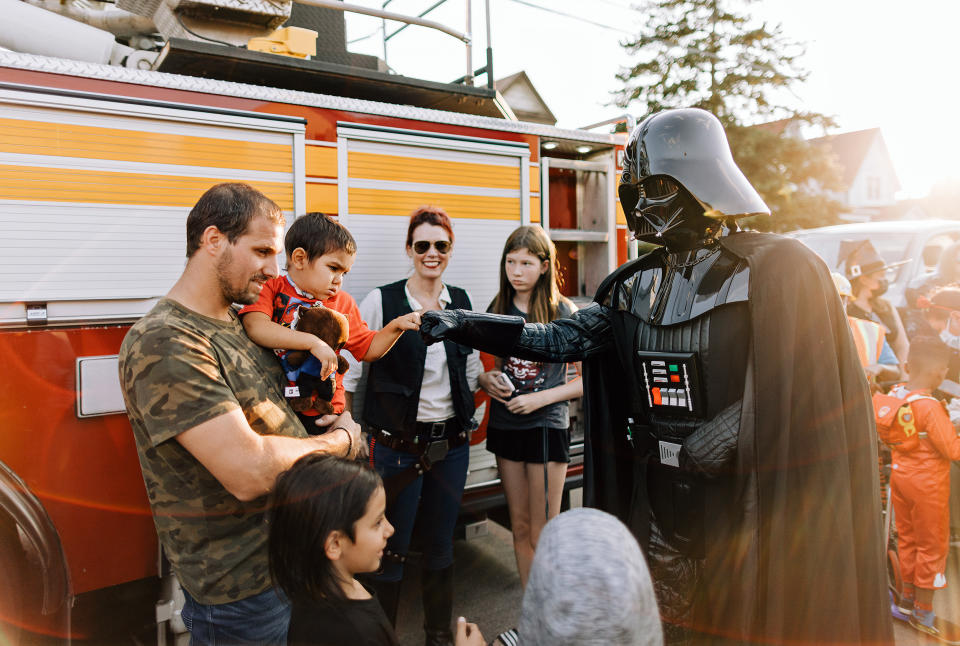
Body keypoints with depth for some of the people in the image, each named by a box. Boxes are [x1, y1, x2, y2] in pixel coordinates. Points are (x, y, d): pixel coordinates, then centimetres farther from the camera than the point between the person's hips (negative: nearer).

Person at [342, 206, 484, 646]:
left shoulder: (462, 302, 6)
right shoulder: (381, 301, -8)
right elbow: (348, 370, -7)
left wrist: (474, 419, 8)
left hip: (451, 444, 4)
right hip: (398, 445, -4)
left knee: (441, 545, 17)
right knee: (392, 549, 7)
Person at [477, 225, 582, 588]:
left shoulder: (564, 313, -9)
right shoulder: (497, 310, 5)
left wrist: (541, 398, -16)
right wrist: (485, 379, -3)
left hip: (547, 425, -5)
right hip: (506, 426, 5)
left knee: (543, 536, 3)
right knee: (519, 528, 15)